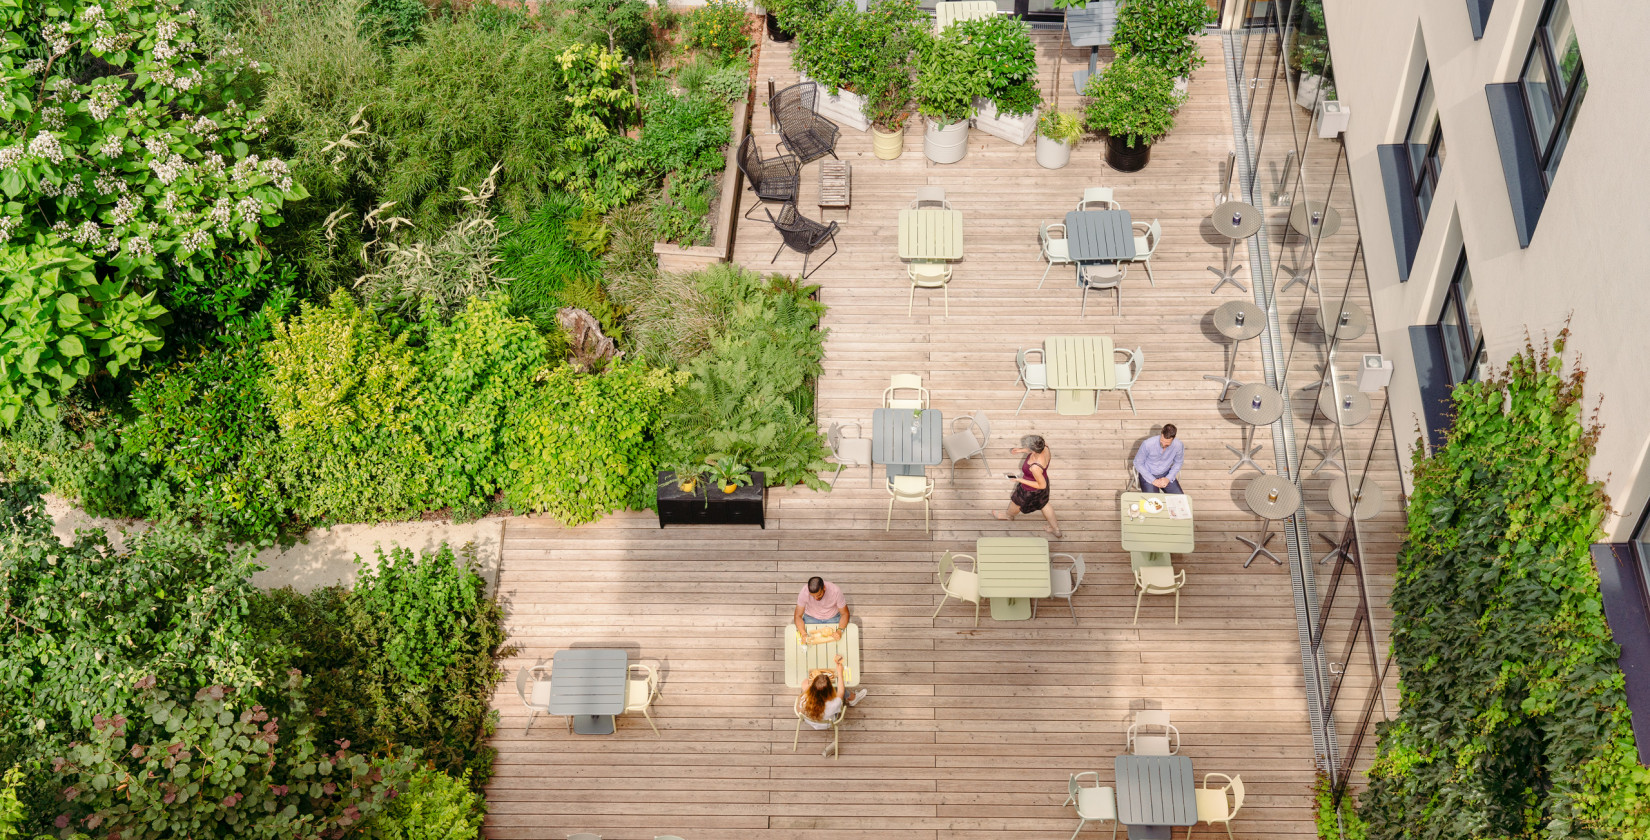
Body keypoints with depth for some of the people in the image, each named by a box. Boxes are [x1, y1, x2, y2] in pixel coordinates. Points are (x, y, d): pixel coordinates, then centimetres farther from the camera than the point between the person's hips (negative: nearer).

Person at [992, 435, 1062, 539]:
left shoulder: (1035, 467, -46)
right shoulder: (1045, 447, -28)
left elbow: (1042, 485, -30)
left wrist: (1019, 480, -24)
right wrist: (1022, 450, -1)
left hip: (1031, 491, -6)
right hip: (1043, 479, 6)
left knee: (1016, 503, 29)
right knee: (1044, 504, 33)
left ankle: (1009, 515, 63)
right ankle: (1056, 530, 52)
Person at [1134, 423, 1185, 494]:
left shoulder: (1178, 445, -18)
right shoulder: (1147, 444, -26)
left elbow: (1178, 463, 2)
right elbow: (1138, 463, -13)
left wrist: (1168, 478, -12)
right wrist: (1153, 480, -18)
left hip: (1166, 474, 3)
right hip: (1148, 475, -3)